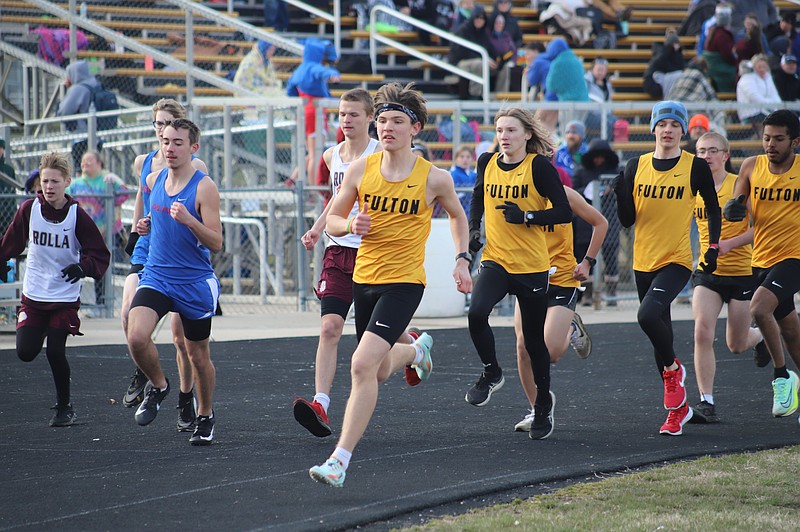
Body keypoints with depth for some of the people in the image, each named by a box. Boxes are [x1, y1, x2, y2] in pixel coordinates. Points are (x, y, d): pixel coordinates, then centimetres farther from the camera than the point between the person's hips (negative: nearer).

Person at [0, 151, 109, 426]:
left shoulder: (77, 215, -9)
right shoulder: (29, 209, -3)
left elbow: (100, 255, -7)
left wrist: (83, 267, -25)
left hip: (65, 297, -3)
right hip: (33, 295, 3)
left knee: (55, 352, -8)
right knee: (25, 352, -6)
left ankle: (64, 407, 11)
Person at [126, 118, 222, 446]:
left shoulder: (204, 187, -12)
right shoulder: (154, 179, 5)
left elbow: (216, 243, -16)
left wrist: (189, 221, -31)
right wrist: (148, 224, 8)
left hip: (195, 283, -3)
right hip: (156, 275, 3)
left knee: (198, 354, 10)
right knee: (136, 336, -21)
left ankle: (205, 416, 33)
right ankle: (157, 386, 8)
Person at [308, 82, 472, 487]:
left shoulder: (434, 179, -6)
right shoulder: (360, 170, -2)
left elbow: (457, 216, 15)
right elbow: (332, 221, 8)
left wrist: (462, 259, 6)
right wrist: (351, 225, -14)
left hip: (404, 282, -5)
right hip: (363, 278, 5)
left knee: (362, 365, -21)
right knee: (380, 373, 19)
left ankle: (340, 460, -19)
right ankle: (417, 349, 56)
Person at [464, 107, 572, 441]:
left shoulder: (539, 166, -8)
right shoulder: (487, 163, 5)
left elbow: (564, 212, -10)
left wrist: (526, 216, -21)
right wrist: (474, 230, 9)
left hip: (532, 266, -3)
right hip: (494, 260, 3)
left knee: (534, 341, 6)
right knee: (476, 313, -25)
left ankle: (543, 403, 27)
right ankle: (491, 373, 0)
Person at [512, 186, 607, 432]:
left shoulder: (563, 194, -7)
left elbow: (600, 222, 5)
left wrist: (587, 262, 0)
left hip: (563, 280, -3)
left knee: (550, 354, -13)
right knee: (524, 346, -9)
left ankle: (571, 328, 23)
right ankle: (537, 410, 8)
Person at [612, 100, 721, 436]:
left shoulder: (696, 167, -4)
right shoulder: (636, 167, 4)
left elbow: (713, 209, 9)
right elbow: (627, 220, 3)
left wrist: (713, 247, 3)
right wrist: (622, 194, -14)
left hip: (677, 261, -4)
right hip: (644, 261, 5)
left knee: (648, 314, -28)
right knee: (660, 331, 11)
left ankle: (673, 368, 0)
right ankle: (678, 406, 23)